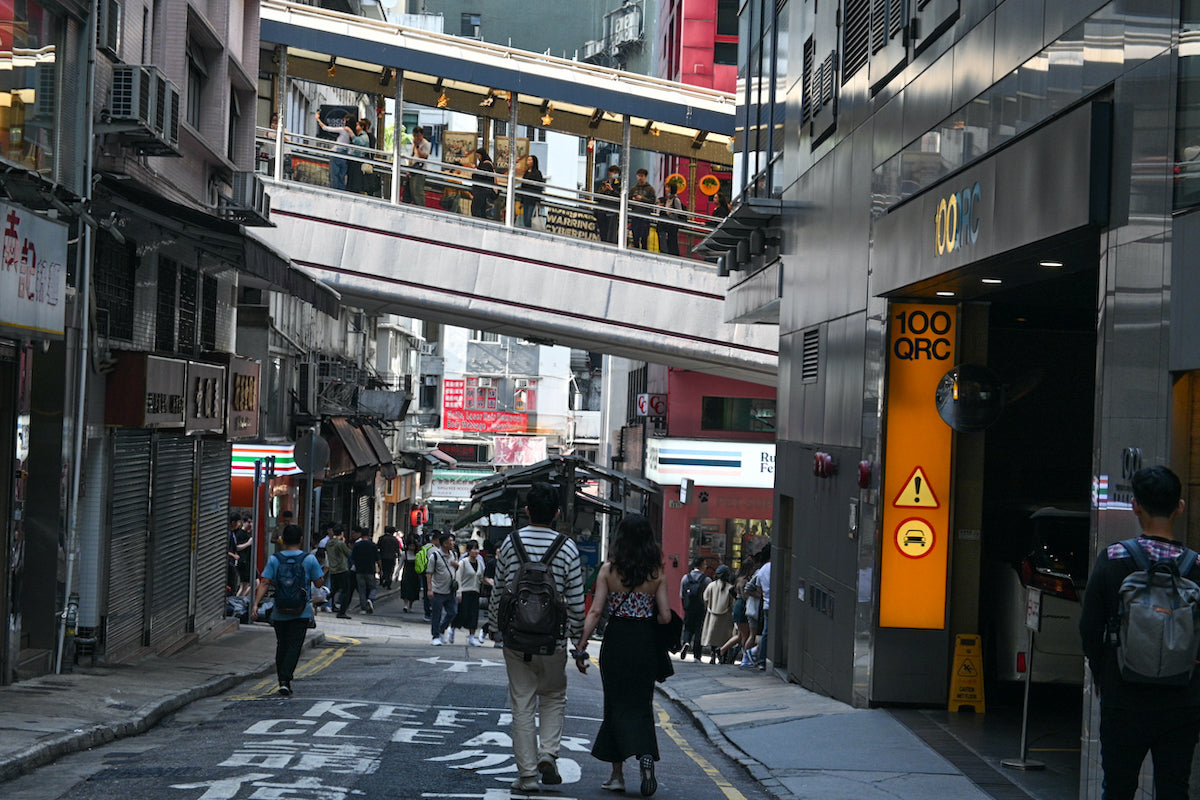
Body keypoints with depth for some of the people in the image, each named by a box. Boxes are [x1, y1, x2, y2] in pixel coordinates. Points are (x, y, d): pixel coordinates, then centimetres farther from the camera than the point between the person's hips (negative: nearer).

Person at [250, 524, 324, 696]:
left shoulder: (274, 559, -1)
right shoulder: (309, 559, -4)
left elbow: (265, 583, -8)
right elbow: (319, 583, 0)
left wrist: (255, 604, -9)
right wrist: (322, 576, 21)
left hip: (279, 612, 2)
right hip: (301, 611, -2)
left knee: (281, 645, 14)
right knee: (294, 646, -3)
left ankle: (283, 681, 18)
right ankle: (285, 680, -17)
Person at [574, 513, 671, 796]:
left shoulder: (609, 570, -6)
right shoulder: (657, 573, -3)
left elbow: (595, 612, -8)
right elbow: (665, 616, -5)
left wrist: (581, 648, -4)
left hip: (616, 642, -1)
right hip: (645, 644, 1)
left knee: (617, 704, 8)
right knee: (641, 704, 10)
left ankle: (617, 774, 6)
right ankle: (646, 755, -14)